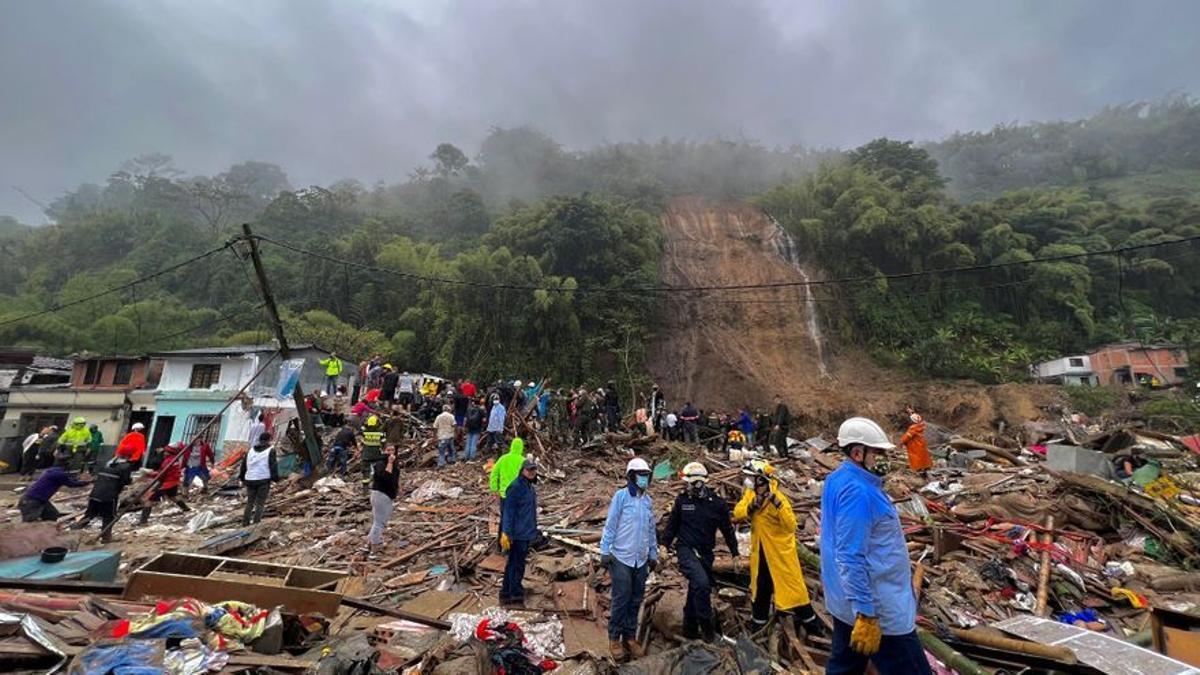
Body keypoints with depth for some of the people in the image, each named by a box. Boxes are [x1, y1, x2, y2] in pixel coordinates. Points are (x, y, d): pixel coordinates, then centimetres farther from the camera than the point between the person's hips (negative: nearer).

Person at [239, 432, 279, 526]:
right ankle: (256, 523, -2)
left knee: (249, 502, 17)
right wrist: (275, 478, -2)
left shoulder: (250, 450, 14)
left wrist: (242, 478, 27)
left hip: (250, 480, 5)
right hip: (264, 480, -5)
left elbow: (244, 465, 18)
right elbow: (273, 465, -8)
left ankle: (245, 523, 19)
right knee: (260, 503, 1)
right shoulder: (270, 450, -4)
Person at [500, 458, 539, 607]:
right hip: (518, 534, -9)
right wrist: (506, 533, -20)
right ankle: (516, 596, 15)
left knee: (512, 563, 18)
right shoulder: (515, 487, -18)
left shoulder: (530, 487, 9)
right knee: (517, 565, 2)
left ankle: (506, 594, 31)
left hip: (527, 533, 9)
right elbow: (508, 511, -18)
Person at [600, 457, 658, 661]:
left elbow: (651, 529, 15)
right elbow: (610, 525, -8)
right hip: (621, 558, -5)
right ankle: (614, 638, 18)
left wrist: (653, 554, 17)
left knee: (636, 600, 12)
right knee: (621, 600, 1)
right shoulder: (621, 496, -9)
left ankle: (630, 637, 27)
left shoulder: (647, 500, 7)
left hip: (641, 560, 5)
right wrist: (605, 551, -9)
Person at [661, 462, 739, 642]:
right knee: (701, 583, -23)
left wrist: (735, 553, 11)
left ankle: (690, 629, 30)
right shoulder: (682, 500, -6)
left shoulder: (717, 503, -5)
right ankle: (707, 625, -5)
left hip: (705, 553, 3)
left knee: (697, 590, 11)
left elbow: (728, 529, 7)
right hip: (685, 550, -2)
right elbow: (672, 524, 7)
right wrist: (665, 545, 9)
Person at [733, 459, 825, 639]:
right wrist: (751, 506, -25)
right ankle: (758, 621, 35)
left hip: (780, 550, -6)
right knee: (759, 586, 18)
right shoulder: (750, 493, -3)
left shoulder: (777, 497, -24)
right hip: (759, 550, 6)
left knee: (792, 585, 5)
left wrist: (778, 505, -40)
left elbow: (791, 526, -29)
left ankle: (811, 622, 24)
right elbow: (737, 514, -8)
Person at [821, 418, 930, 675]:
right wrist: (866, 614, -24)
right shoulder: (857, 491, -26)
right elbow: (851, 558, -27)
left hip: (845, 598, 10)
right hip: (876, 605, -10)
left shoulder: (838, 479, 5)